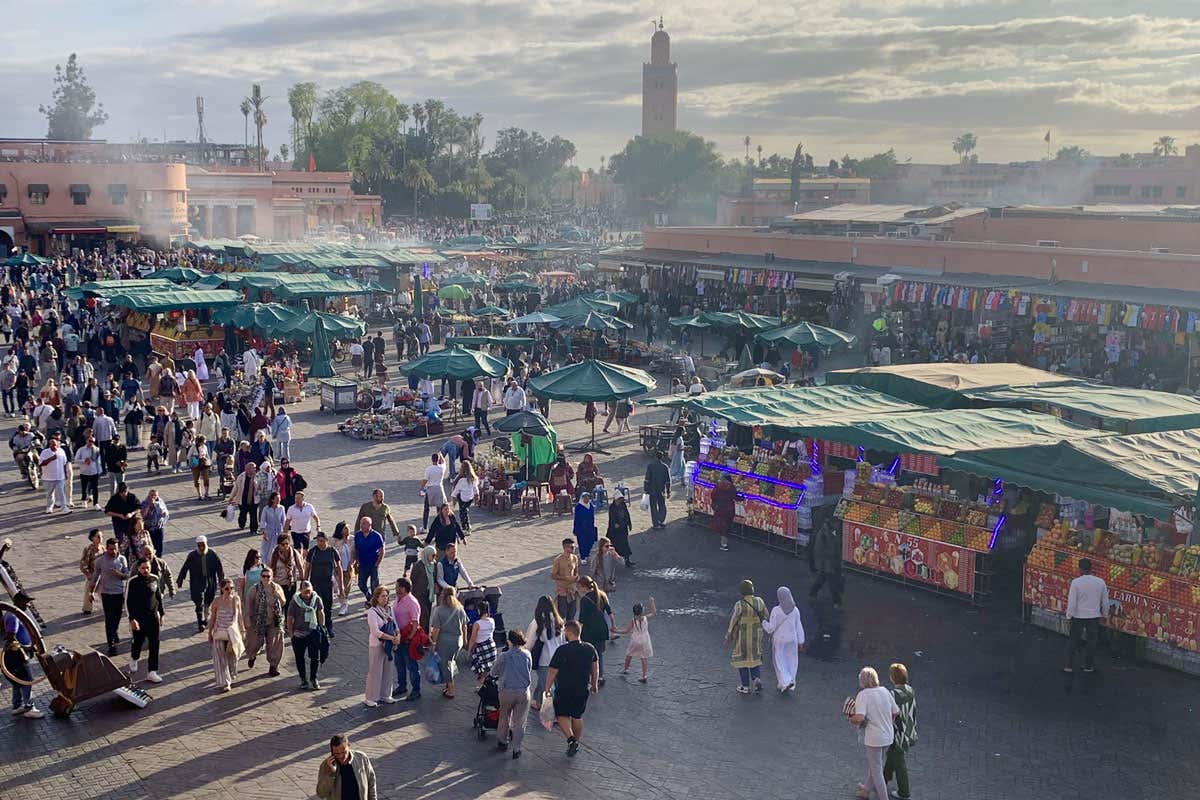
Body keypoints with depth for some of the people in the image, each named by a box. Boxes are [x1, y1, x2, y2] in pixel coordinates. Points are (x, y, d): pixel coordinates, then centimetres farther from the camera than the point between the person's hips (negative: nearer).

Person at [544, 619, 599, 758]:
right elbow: (595, 667, 10)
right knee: (577, 717, 20)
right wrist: (594, 684, 24)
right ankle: (576, 743, 28)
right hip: (583, 689, 5)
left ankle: (571, 739, -8)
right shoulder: (590, 649, -3)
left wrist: (547, 689, -3)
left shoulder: (562, 650, -20)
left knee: (562, 715, 11)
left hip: (564, 690, -5)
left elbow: (552, 672, -15)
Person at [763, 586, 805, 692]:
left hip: (779, 640, -3)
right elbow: (799, 628, 0)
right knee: (790, 662, 15)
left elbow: (771, 628, -13)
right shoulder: (795, 610, -6)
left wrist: (763, 622, 6)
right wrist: (801, 643, 8)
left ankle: (786, 682, -7)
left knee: (779, 662, 9)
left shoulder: (776, 610, -17)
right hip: (792, 640, 3)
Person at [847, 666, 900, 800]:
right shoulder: (885, 691, -2)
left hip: (874, 738, -7)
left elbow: (860, 717, -30)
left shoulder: (863, 695, -18)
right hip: (888, 736, 7)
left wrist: (851, 719, -10)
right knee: (872, 764, 27)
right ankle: (867, 789, 44)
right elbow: (896, 712, 3)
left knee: (876, 770, 10)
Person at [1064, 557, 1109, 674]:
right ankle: (1088, 666, 20)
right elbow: (1105, 601, 4)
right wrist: (1104, 613, 20)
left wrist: (1069, 615, -1)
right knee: (1092, 642, 14)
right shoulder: (1100, 582, -5)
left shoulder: (1076, 582, -15)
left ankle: (1069, 666, 13)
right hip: (1094, 616, 2)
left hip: (1078, 616, -2)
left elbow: (1071, 601, -13)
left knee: (1073, 642, 10)